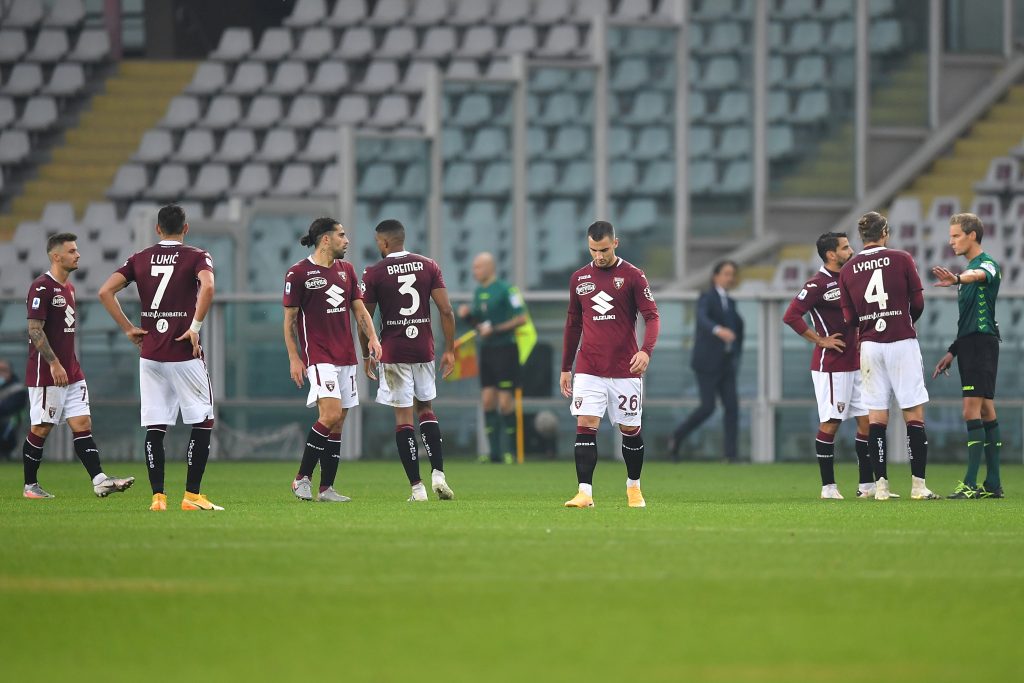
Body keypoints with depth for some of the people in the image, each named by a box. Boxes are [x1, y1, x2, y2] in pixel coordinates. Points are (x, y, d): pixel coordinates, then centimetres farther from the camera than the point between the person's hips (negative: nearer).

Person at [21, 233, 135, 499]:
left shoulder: (68, 287, 16)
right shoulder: (41, 287, -13)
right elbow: (35, 330, -18)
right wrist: (54, 364, -21)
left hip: (71, 374, 9)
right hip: (46, 375, -9)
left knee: (82, 424, -1)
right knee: (41, 428, -1)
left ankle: (99, 481, -9)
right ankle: (30, 486, 9)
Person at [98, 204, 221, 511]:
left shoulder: (139, 259, 8)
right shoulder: (196, 257, -3)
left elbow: (105, 292, 0)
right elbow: (207, 287, -24)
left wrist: (128, 328, 4)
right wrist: (196, 327, -15)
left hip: (150, 355, 4)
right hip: (185, 355, -4)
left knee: (154, 427, 6)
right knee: (203, 422, 5)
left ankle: (158, 496, 2)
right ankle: (192, 495, 0)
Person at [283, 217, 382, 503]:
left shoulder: (346, 269, 13)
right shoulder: (299, 273, -6)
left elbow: (359, 309, 15)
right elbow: (290, 319, -3)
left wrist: (372, 338, -1)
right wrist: (294, 359, -8)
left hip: (345, 356, 7)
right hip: (318, 356, -7)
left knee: (337, 423, 5)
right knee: (331, 414, -21)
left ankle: (326, 488, 8)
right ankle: (302, 478, -9)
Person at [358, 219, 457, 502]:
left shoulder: (374, 273, -5)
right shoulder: (429, 267, 3)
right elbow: (446, 311, 0)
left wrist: (366, 354, 13)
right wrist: (449, 350, 7)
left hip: (393, 352, -3)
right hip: (423, 350, 3)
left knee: (404, 417, 1)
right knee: (425, 409, 19)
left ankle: (417, 486, -2)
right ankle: (438, 473, 4)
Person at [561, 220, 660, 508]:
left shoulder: (633, 276, -2)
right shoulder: (579, 279, 9)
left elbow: (652, 316, -7)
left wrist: (646, 351, -25)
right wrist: (565, 368, 16)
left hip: (625, 370, -2)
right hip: (589, 370, 2)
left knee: (630, 430, 6)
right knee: (585, 427, -11)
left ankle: (633, 488, 26)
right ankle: (585, 493, -15)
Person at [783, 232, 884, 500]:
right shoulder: (818, 284, -11)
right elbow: (791, 315, -18)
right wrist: (820, 340, -15)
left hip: (855, 364, 8)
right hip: (830, 365, -8)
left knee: (867, 421, 6)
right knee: (830, 424, -4)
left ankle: (867, 485, 11)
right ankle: (828, 486, 2)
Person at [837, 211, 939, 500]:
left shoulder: (847, 270, 5)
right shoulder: (902, 259, -3)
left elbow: (849, 318, 5)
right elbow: (918, 303, 0)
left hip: (869, 344, 3)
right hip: (902, 341, -3)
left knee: (876, 417, 6)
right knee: (914, 414, -1)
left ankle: (880, 484, 2)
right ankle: (918, 484, -5)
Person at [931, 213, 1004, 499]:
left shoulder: (987, 264, -8)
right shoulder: (970, 269, 21)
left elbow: (980, 276, -35)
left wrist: (957, 279, -56)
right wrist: (953, 352, 26)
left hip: (982, 343, -10)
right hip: (970, 346, 10)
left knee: (972, 411, -14)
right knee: (986, 412, 8)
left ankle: (971, 483, -18)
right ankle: (993, 484, 9)